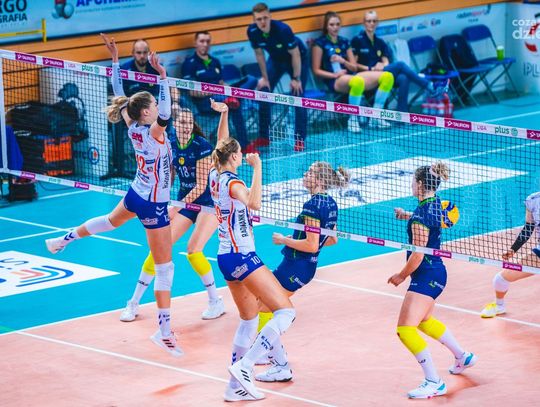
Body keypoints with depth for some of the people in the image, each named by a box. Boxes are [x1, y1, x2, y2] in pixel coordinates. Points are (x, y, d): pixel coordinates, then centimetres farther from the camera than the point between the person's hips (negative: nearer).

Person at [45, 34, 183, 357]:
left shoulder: (133, 127, -7)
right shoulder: (153, 132, -28)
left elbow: (120, 95, 2)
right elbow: (166, 115, -49)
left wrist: (115, 59, 5)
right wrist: (163, 77, -50)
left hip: (135, 194, 8)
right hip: (153, 206, -8)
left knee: (112, 220, 42)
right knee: (165, 267, -2)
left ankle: (64, 240, 60)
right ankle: (164, 331, -1)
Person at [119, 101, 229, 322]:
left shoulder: (202, 146, -18)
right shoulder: (171, 146, -1)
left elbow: (201, 186, -19)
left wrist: (177, 207, -24)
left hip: (208, 203, -5)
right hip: (184, 201, 6)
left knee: (193, 250, -21)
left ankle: (216, 302, -3)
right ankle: (134, 303, 5)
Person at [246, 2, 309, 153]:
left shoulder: (283, 29, -37)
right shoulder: (252, 32, -24)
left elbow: (295, 54, -25)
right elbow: (259, 54, -6)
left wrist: (296, 79, -19)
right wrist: (265, 77, -3)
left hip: (297, 58, -5)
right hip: (275, 59, 5)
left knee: (298, 98, -11)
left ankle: (300, 139, -2)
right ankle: (263, 137, 10)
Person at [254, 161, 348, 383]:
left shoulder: (313, 205, -22)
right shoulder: (330, 204, 7)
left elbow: (311, 246, -24)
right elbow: (331, 239, 17)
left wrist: (284, 240, -12)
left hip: (296, 266, -10)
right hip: (308, 266, 10)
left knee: (263, 311, -3)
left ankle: (282, 367, -4)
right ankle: (273, 352, 38)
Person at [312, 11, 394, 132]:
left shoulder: (344, 42, 19)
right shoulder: (320, 43, 3)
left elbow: (354, 68, 17)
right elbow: (316, 70, 0)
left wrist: (343, 61, -4)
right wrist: (334, 75, -14)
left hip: (351, 76, 7)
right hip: (335, 81, -7)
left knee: (387, 76, -14)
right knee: (357, 81, -44)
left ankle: (375, 117, -7)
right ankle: (352, 119, -25)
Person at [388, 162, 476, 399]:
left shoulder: (421, 216, -24)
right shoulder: (435, 202, 4)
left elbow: (418, 255, -22)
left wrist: (401, 276, -9)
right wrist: (407, 215, 24)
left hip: (426, 275, -10)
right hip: (436, 271, 10)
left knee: (406, 329, -14)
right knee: (424, 321, 31)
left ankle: (434, 383, -14)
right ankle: (462, 357, 46)